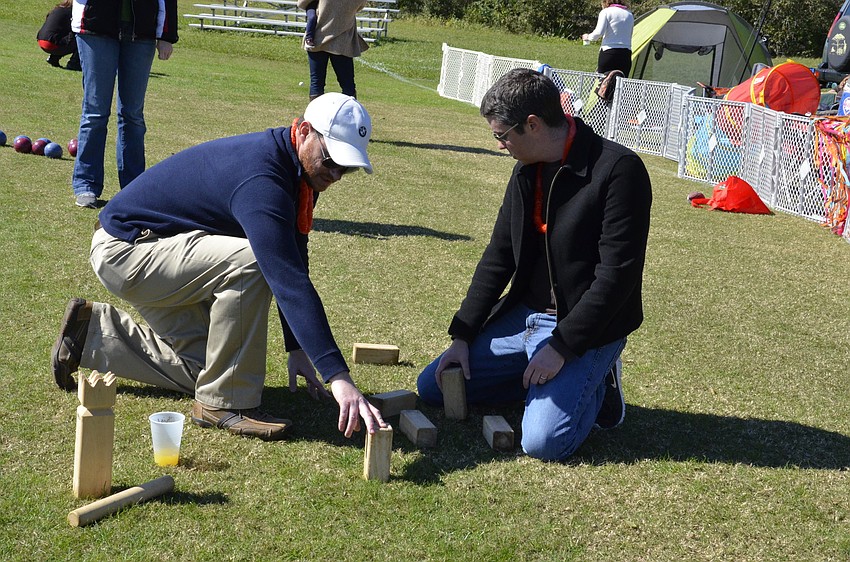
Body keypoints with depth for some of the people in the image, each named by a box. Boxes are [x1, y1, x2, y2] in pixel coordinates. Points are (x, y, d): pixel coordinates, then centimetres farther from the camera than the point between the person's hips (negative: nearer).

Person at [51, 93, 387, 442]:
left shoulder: (297, 172, -1)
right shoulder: (260, 178, -31)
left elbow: (290, 267, 8)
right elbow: (289, 281, -39)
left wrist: (296, 348, 6)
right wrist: (338, 376, -43)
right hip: (123, 250, -10)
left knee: (200, 366, 10)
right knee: (250, 262, -31)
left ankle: (91, 331, 23)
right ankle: (224, 403, -18)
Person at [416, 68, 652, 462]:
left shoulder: (618, 170, -20)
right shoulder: (527, 170, 5)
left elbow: (617, 274, -22)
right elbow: (498, 256, 10)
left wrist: (562, 347, -22)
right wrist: (462, 336, 5)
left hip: (585, 328, -8)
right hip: (524, 315, 8)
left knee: (543, 441, -25)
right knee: (433, 386, 6)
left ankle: (593, 385, 5)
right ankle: (543, 381, 12)